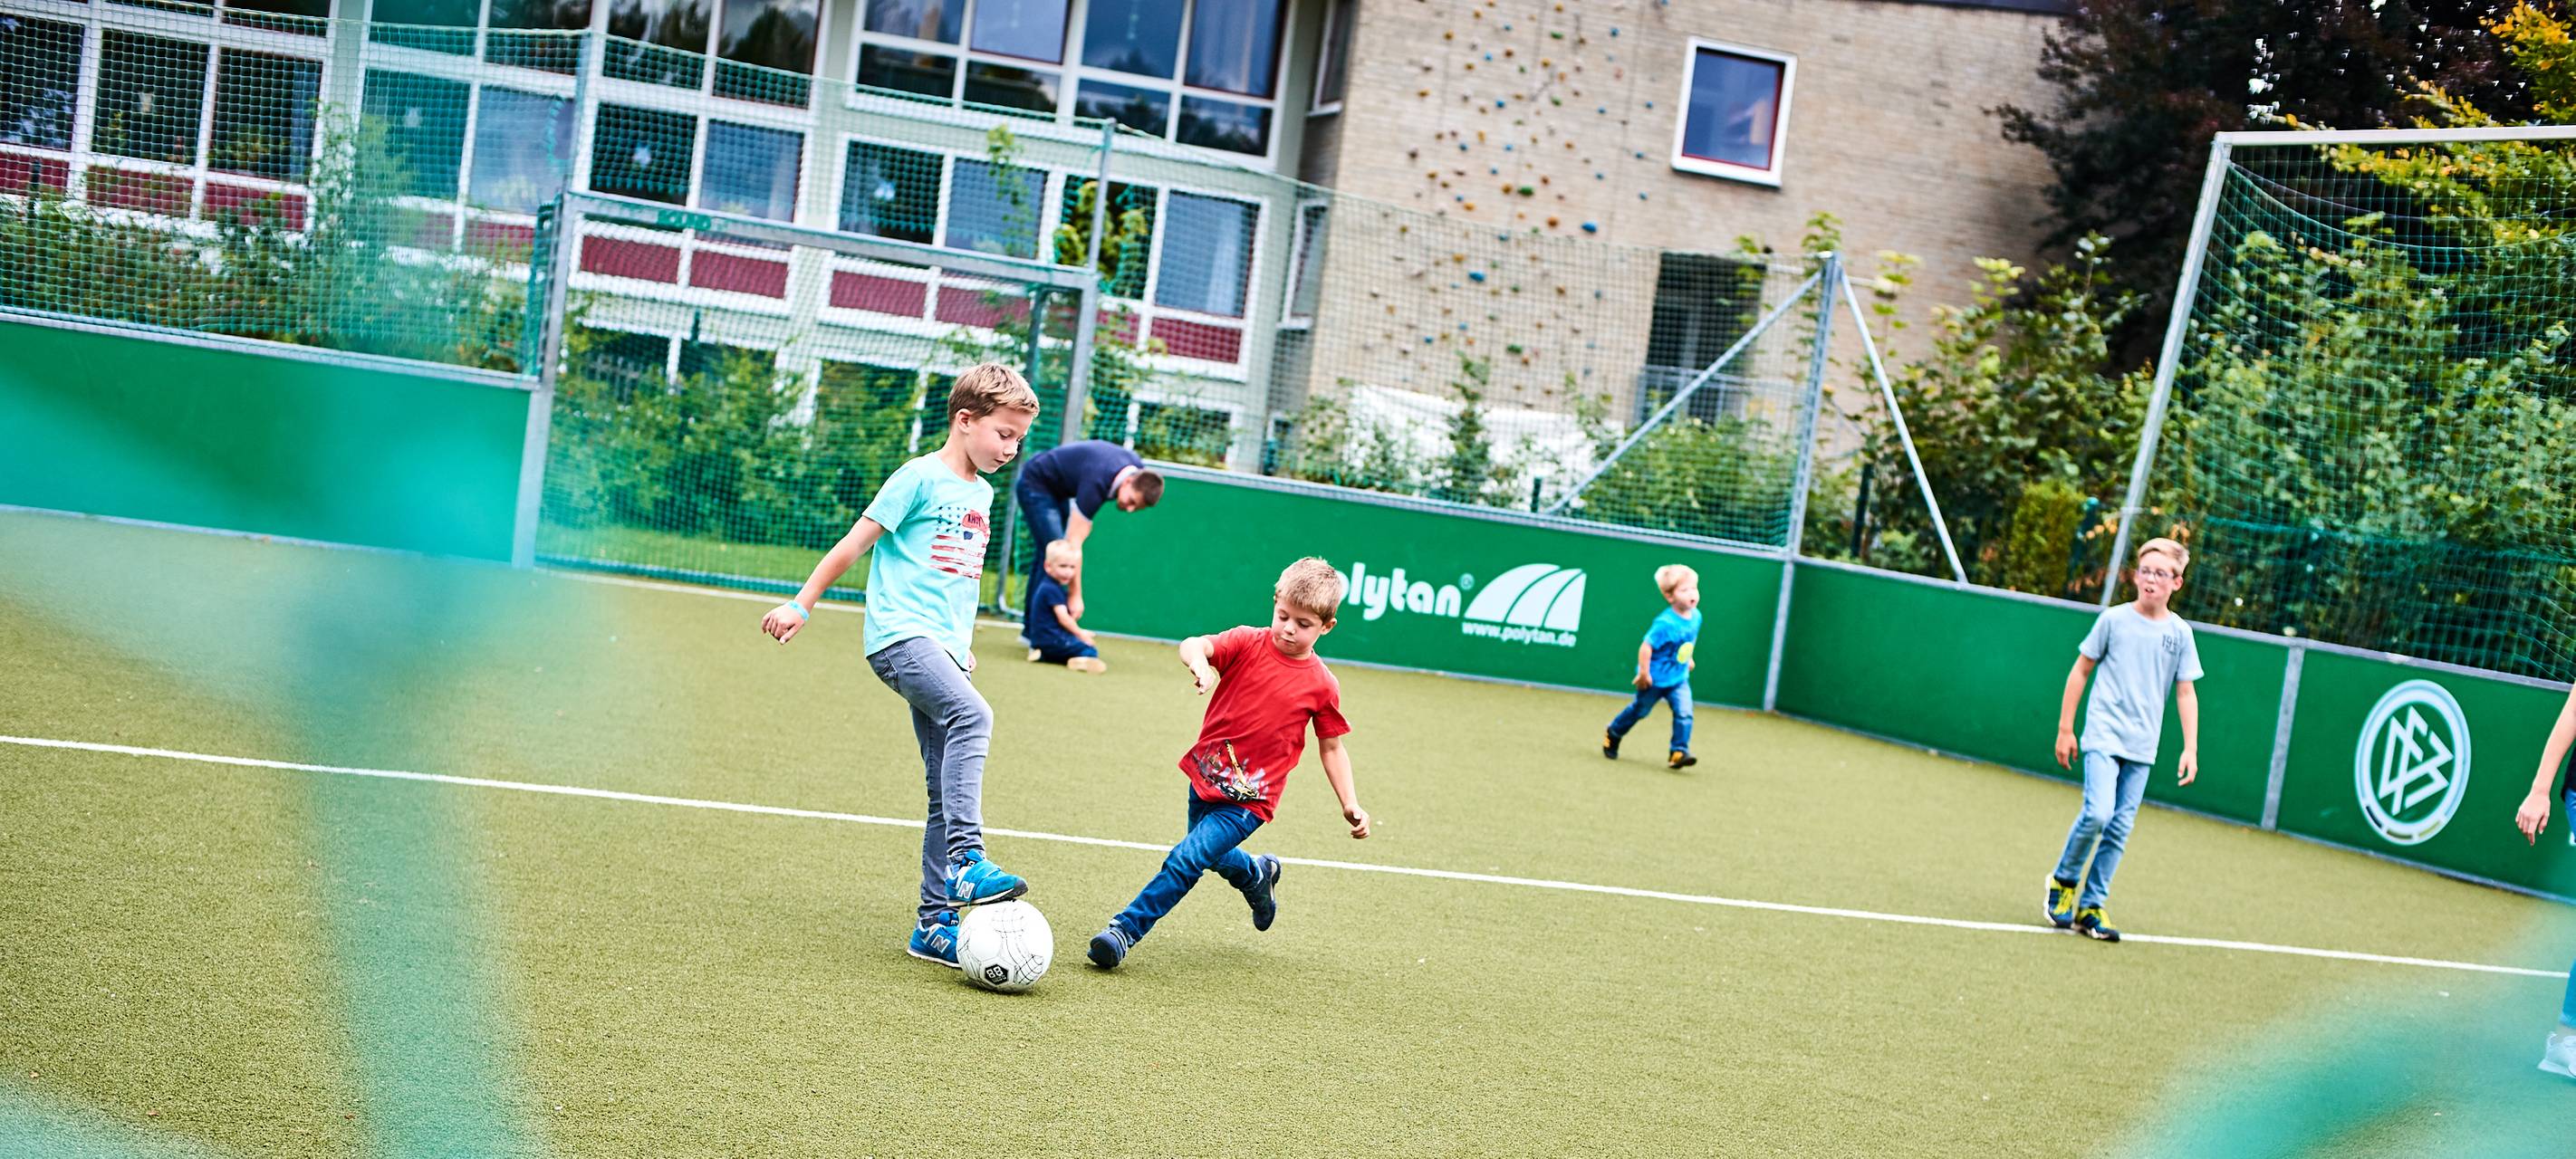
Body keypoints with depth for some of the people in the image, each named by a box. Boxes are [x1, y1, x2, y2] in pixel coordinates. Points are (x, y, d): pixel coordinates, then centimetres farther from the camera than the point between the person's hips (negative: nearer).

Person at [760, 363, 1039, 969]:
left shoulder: (982, 492, 18)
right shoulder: (920, 477, -5)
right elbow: (856, 541, -2)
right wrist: (802, 604, 0)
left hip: (942, 646, 8)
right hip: (899, 634, -8)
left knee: (946, 791, 3)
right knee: (972, 715, -33)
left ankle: (934, 923, 8)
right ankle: (966, 863, -38)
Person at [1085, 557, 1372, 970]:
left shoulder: (1322, 686, -8)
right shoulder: (1247, 643, -8)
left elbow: (1331, 747, 3)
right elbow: (1193, 644, -25)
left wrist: (1351, 804, -3)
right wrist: (1198, 661, -49)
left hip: (1248, 800, -4)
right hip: (1205, 778, 4)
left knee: (1186, 860, -17)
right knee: (1214, 856, 27)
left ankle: (1126, 930, -9)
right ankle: (1258, 877, 59)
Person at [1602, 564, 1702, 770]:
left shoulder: (1695, 616, -7)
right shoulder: (1665, 623, -30)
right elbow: (1646, 647, -28)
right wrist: (1644, 673, -24)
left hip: (1679, 678, 5)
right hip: (1656, 678, -5)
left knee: (1684, 713, -12)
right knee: (1639, 710, 15)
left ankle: (1679, 752, -6)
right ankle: (1612, 735, 39)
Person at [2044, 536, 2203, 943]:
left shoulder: (2179, 632, 4)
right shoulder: (2113, 619, -2)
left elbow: (2185, 692, 8)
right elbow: (2080, 671, 5)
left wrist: (2190, 748, 0)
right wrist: (2065, 729, 3)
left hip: (2142, 747, 3)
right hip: (2103, 736, -3)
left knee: (2120, 828, 2)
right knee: (2097, 814, -18)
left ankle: (2089, 907, 12)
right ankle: (2063, 879, 6)